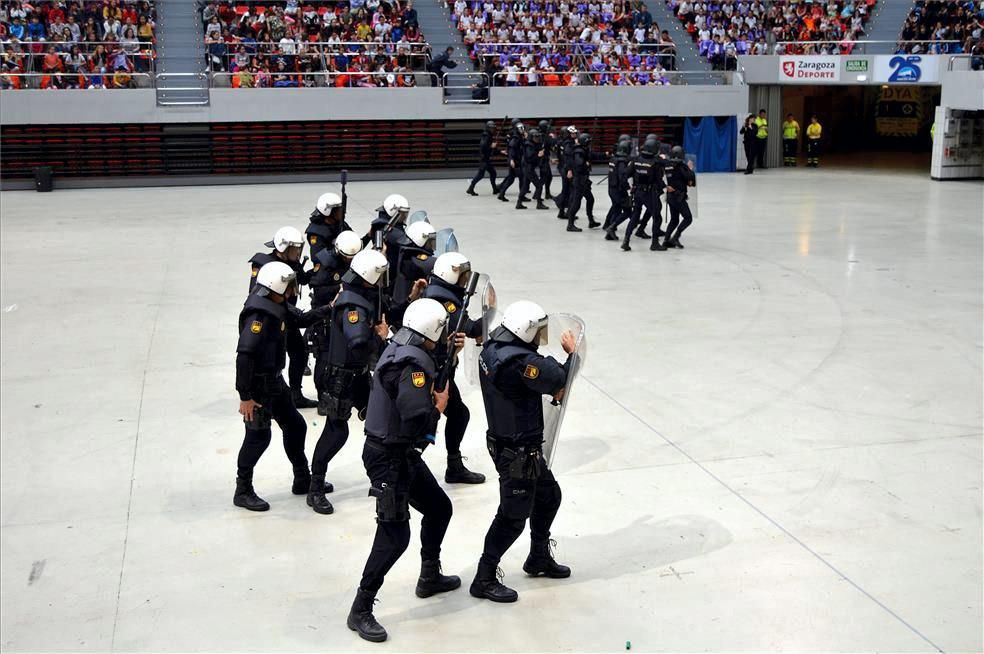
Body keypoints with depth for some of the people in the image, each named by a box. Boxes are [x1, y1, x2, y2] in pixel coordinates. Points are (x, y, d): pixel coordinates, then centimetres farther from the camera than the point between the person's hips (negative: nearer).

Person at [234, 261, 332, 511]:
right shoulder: (259, 315, -25)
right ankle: (243, 492, 14)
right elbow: (244, 355, -29)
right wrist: (245, 396, -28)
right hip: (259, 386, -10)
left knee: (295, 426, 17)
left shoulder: (278, 307, 3)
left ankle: (302, 480, 31)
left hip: (275, 381, 10)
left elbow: (302, 319, 19)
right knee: (258, 437, -1)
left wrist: (328, 309, 5)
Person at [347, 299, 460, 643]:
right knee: (394, 535, -8)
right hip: (390, 459, -11)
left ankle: (430, 577, 41)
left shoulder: (398, 350, 5)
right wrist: (439, 408, -13)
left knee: (439, 508, 22)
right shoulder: (412, 364, -25)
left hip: (403, 454, 11)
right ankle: (360, 611, 2)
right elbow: (416, 419, -34)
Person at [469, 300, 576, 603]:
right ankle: (484, 580, 13)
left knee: (548, 495, 25)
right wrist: (572, 353, -3)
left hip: (505, 442, 10)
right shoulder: (520, 362, -30)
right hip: (519, 453, -10)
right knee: (513, 516, 2)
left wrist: (553, 388, -7)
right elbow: (561, 380, -20)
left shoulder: (493, 349, 0)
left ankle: (539, 558, 42)